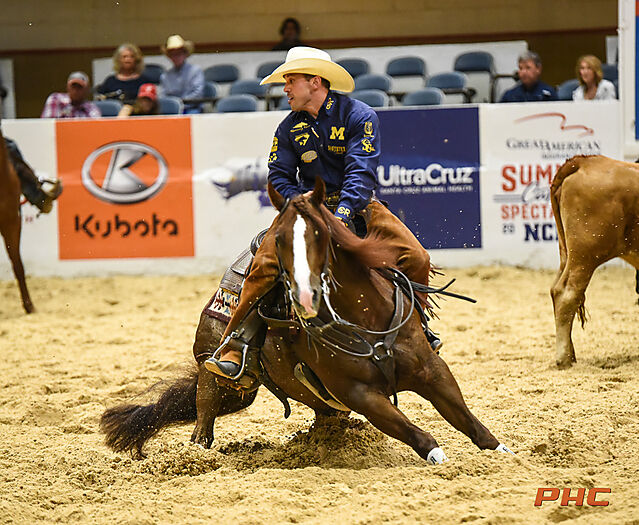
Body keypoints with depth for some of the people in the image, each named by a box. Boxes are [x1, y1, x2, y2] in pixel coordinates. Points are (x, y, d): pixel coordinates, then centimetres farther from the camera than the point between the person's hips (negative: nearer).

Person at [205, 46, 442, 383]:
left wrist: (341, 215, -34)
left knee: (415, 259, -20)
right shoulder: (289, 128, 4)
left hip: (357, 205, -1)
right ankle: (233, 350, -21)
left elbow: (361, 171, -20)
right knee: (264, 263, -23)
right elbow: (279, 177, 2)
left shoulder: (359, 116, -10)